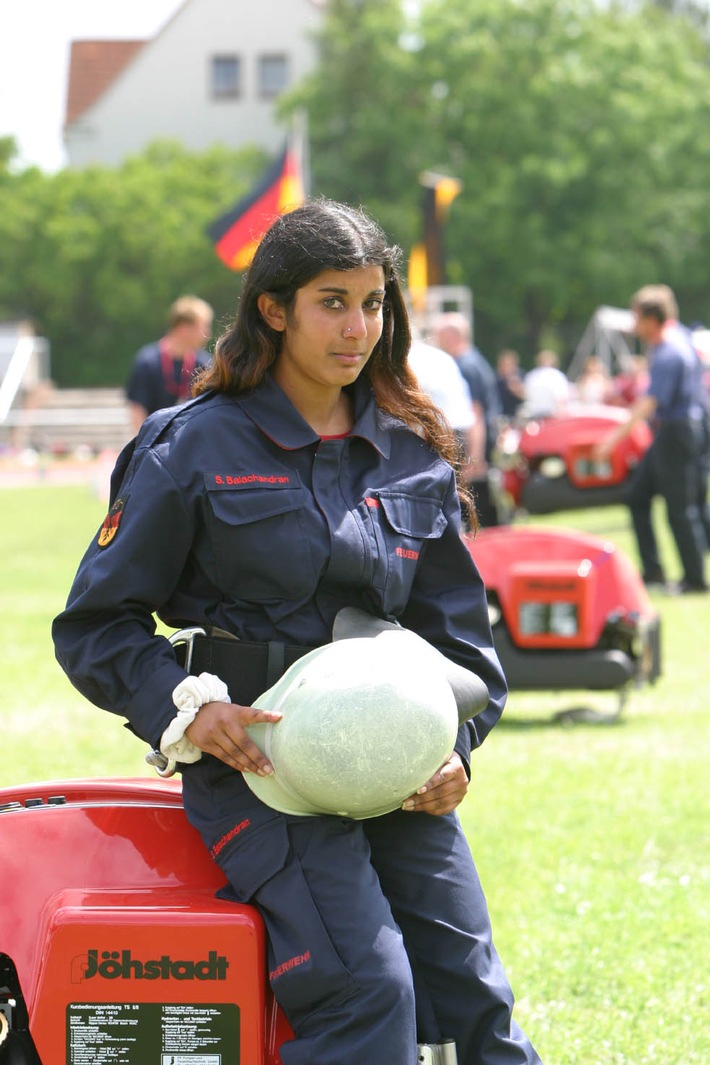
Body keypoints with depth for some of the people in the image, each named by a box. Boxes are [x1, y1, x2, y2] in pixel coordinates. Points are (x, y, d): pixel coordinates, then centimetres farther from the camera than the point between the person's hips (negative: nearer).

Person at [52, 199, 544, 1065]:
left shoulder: (414, 457, 12)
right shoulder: (196, 449, -2)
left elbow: (456, 625, 17)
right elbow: (96, 624, 2)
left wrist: (454, 747, 0)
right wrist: (186, 709, -14)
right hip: (259, 764, -5)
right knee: (368, 991, -22)